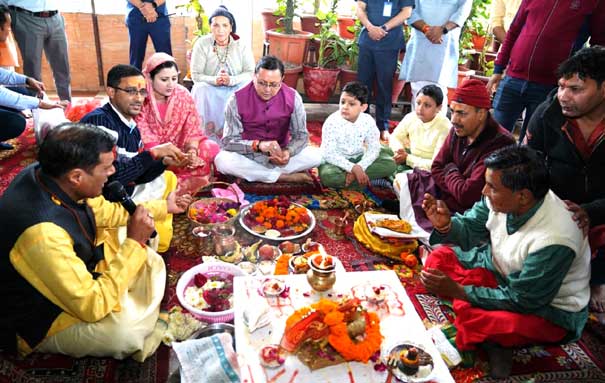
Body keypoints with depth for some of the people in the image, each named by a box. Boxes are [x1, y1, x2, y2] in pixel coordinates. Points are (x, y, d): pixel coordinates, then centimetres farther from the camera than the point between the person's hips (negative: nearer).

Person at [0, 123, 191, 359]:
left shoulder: (49, 175, -13)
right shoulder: (42, 231, -40)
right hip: (39, 320, -8)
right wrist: (134, 243, -28)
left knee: (151, 262, 2)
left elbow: (104, 211, 7)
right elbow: (91, 306, -32)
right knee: (129, 331, -27)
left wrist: (164, 207, 13)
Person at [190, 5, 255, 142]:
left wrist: (231, 80, -27)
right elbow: (196, 75, -9)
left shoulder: (241, 45, -2)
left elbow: (251, 73, -9)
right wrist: (214, 80, -29)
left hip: (235, 89, 1)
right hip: (209, 89, 0)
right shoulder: (202, 44, -5)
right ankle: (210, 138, -27)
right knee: (201, 90, -32)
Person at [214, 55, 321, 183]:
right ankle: (284, 177, -23)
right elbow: (228, 141, -18)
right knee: (222, 160, -32)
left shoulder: (293, 98, -12)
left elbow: (301, 135, -8)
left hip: (279, 155, 2)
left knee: (315, 155, -22)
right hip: (248, 156, -1)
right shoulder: (237, 100, -16)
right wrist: (258, 145, -36)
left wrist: (288, 152, -32)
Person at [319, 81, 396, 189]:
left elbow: (373, 149, -9)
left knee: (390, 163, -16)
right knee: (328, 175, -37)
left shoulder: (368, 121, -10)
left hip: (359, 158, 4)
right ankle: (365, 180, -17)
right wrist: (353, 168, -32)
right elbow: (329, 154, -23)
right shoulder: (332, 122, -20)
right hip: (337, 160, -3)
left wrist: (359, 167, -26)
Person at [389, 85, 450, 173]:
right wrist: (399, 150, -13)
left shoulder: (444, 128, -22)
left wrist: (407, 158, -22)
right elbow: (395, 137, 9)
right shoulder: (411, 117, -7)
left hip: (429, 172, -6)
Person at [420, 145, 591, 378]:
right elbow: (471, 229, 1)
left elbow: (520, 301, -26)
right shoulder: (502, 198, -17)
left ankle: (492, 343, -1)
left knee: (471, 318, -35)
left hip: (549, 309, -8)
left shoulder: (553, 241, -35)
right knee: (441, 257, -4)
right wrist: (446, 225, -22)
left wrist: (458, 290, -26)